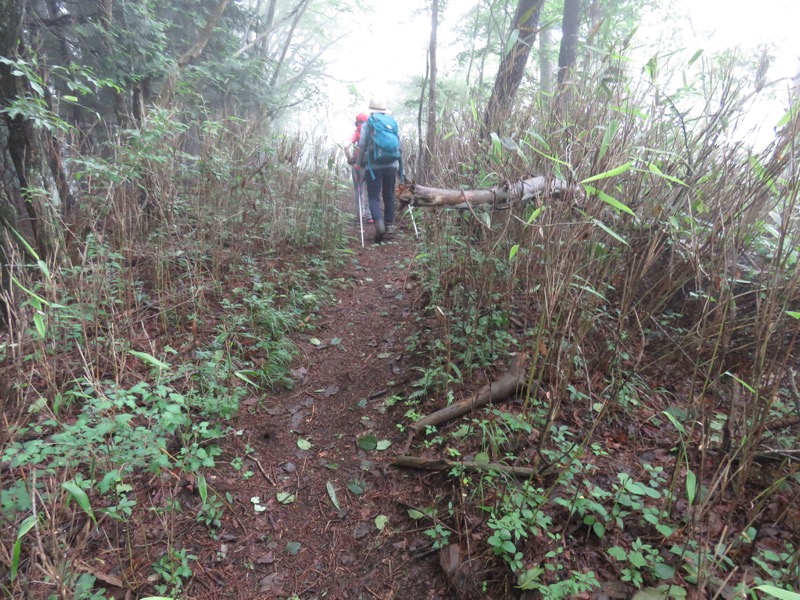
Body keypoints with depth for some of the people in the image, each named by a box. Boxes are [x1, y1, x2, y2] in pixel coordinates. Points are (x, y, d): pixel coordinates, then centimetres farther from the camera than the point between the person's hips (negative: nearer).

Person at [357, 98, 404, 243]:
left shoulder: (367, 124, 2)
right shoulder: (393, 123, 12)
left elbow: (362, 147, -3)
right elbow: (399, 146, 12)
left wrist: (359, 164, 6)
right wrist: (400, 167, 18)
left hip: (374, 166, -3)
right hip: (391, 165, 3)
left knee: (374, 197, -1)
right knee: (389, 195, 15)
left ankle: (379, 223, -22)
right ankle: (389, 223, 20)